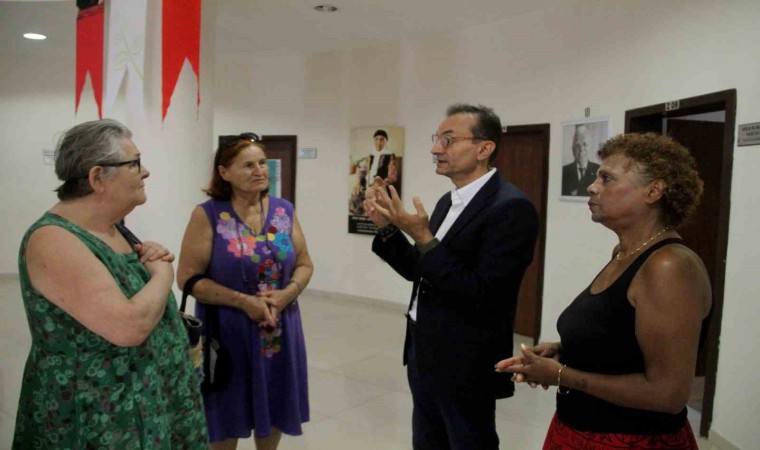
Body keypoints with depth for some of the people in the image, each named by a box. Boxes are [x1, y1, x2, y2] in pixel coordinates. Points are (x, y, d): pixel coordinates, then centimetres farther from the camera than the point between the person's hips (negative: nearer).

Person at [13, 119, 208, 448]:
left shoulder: (109, 227, 5)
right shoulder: (54, 240, -23)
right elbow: (129, 327, -32)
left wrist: (155, 257, -3)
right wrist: (163, 274, -14)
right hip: (95, 422, -8)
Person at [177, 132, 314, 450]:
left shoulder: (284, 210, 2)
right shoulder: (207, 215, -9)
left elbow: (304, 264, 7)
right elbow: (188, 277, -11)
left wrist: (287, 294, -13)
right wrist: (243, 301, -18)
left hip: (279, 331, 4)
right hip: (228, 332, -3)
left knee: (274, 412, 17)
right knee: (228, 418, 11)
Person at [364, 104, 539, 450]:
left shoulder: (511, 207, -20)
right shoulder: (448, 201, 8)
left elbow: (482, 295, -25)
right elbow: (418, 271, 12)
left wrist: (423, 238, -27)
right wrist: (388, 228, -3)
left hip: (464, 364, -8)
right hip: (425, 355, 8)